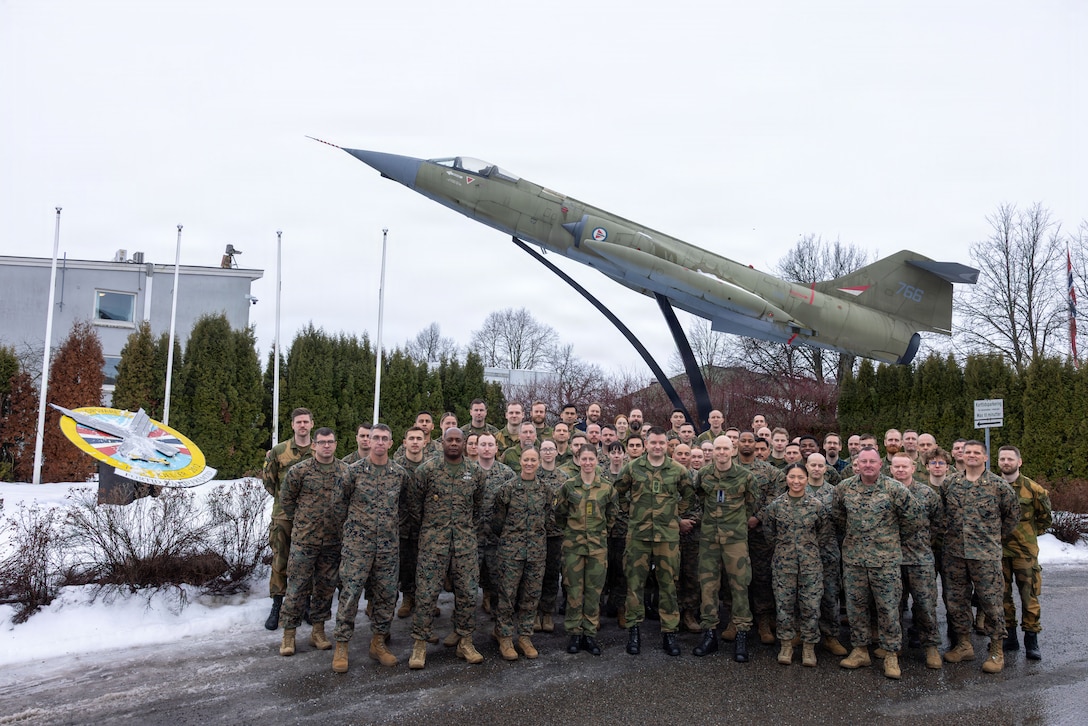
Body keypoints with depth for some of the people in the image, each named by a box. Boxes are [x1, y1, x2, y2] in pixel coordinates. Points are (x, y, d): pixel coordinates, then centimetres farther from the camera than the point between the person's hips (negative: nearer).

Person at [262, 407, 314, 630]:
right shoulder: (278, 451, 1)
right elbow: (268, 480, 5)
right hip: (283, 514, -1)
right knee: (280, 561, 3)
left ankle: (305, 604, 23)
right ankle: (276, 606, 15)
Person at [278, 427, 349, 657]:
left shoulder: (346, 471, 3)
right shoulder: (300, 470, -7)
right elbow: (286, 498, 3)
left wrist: (342, 522, 9)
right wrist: (301, 521, 4)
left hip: (334, 540, 3)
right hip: (304, 538, -3)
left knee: (326, 586, 11)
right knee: (297, 586, 1)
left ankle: (318, 631, 24)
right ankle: (288, 634, 13)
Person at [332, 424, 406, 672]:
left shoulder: (400, 473, 3)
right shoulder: (354, 470, -4)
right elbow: (342, 498, 7)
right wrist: (353, 523, 9)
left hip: (389, 544, 3)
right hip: (357, 542, -3)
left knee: (386, 595, 8)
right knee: (350, 593, -3)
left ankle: (378, 642, 23)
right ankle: (341, 646, 10)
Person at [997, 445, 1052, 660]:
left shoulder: (1033, 489, -3)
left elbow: (1045, 517, 10)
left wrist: (1030, 534, 7)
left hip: (1025, 551, -2)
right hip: (998, 551, 2)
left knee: (1029, 596, 0)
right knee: (1002, 595, 8)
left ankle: (1032, 641, 10)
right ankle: (1009, 637, 18)